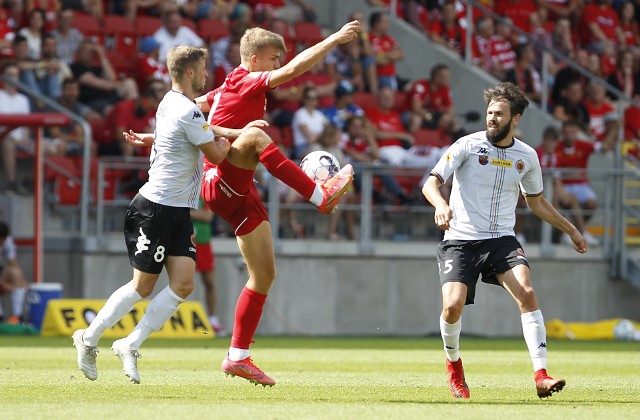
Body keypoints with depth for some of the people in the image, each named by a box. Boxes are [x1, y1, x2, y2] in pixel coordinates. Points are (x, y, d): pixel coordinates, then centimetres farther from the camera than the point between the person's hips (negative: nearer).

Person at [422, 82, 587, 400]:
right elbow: (431, 182, -12)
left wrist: (571, 230, 26)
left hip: (502, 240, 2)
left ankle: (541, 376, -24)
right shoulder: (467, 146, -5)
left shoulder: (527, 156, 7)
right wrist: (440, 204, -35)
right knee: (453, 306, -19)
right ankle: (453, 364, 13)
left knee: (527, 293, -22)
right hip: (460, 240, -2)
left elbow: (536, 201, 23)